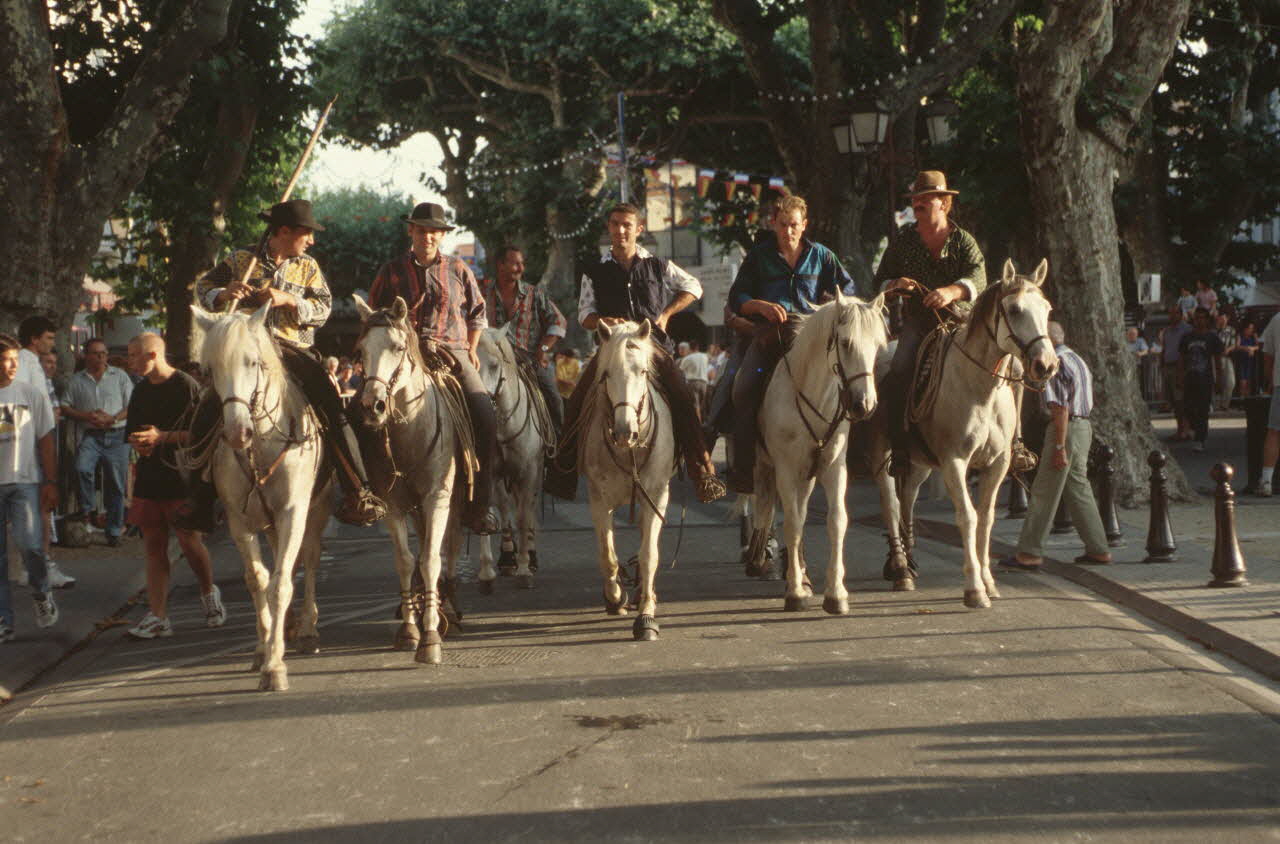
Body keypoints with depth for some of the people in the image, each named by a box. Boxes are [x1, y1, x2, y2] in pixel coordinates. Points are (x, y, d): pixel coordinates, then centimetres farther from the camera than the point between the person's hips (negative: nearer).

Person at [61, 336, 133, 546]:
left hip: (117, 436, 0)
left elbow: (132, 406, 5)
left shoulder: (120, 376, 8)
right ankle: (86, 509, -6)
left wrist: (112, 419, -11)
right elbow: (66, 407, 7)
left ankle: (114, 532, 8)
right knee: (82, 468, -28)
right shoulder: (76, 380, 10)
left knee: (116, 485, 1)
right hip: (90, 436, 0)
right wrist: (86, 415, -10)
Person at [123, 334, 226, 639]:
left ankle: (209, 592, 22)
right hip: (149, 476, 6)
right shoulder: (142, 390, 14)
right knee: (154, 545, 3)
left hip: (182, 476, -6)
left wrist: (162, 437, -18)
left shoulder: (186, 386, -8)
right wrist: (139, 443, -1)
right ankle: (157, 617, 3)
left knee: (189, 539, -6)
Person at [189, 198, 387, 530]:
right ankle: (199, 505, -1)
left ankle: (358, 493, -17)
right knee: (206, 413, -13)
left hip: (294, 351, 0)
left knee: (334, 413, -22)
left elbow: (323, 308, 4)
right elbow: (205, 286, 15)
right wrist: (224, 294, -7)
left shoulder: (308, 268, 13)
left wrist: (287, 300, -12)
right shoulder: (240, 260, 11)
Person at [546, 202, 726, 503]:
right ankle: (563, 473, -3)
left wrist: (666, 314, 8)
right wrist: (603, 321, -13)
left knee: (684, 401, -20)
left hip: (653, 343, -1)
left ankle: (702, 473, -14)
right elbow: (585, 315, 10)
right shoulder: (595, 272, 11)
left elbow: (693, 287, 21)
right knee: (577, 402, -15)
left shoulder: (658, 266, 10)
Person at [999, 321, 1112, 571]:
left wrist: (1059, 447, -20)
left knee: (1043, 493, -6)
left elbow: (1061, 409, -19)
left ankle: (1029, 554, -4)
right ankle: (1098, 550, 15)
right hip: (1084, 427, 10)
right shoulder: (1077, 360, 18)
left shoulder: (1056, 363, -13)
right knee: (1078, 489, 14)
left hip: (1066, 429, -10)